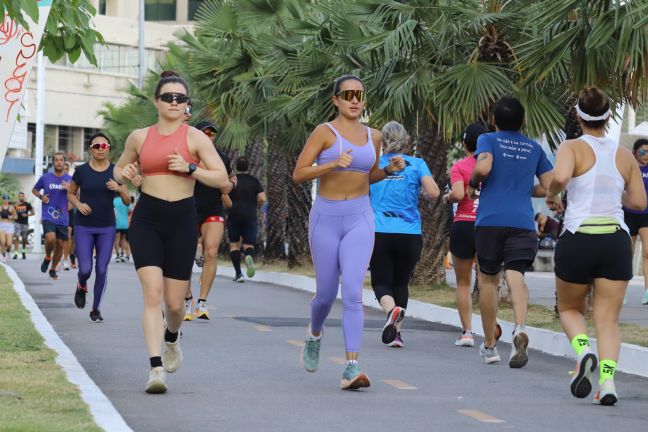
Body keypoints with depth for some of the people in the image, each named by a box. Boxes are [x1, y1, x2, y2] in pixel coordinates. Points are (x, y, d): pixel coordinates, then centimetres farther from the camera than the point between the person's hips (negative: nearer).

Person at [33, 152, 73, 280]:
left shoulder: (70, 179, 3)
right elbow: (34, 189, 17)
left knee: (60, 244, 5)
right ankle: (47, 257, 6)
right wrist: (41, 197, -4)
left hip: (63, 218, 2)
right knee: (50, 238, -24)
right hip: (48, 216, -2)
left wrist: (69, 189, -15)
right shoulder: (45, 177, 1)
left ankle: (53, 269, 24)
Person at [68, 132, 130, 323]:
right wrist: (78, 204, -8)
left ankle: (96, 309, 15)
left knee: (102, 270, -1)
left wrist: (119, 189, -16)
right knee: (85, 269, -9)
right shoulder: (82, 171, -2)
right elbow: (70, 194, 12)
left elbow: (127, 201, 4)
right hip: (84, 227, -1)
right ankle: (82, 286, 27)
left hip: (107, 228, 1)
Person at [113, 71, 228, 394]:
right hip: (146, 218, 1)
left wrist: (190, 168, -18)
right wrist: (124, 174, -2)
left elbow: (222, 178, -4)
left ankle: (171, 339, 42)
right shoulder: (139, 137, 8)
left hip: (182, 219, -1)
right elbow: (119, 169, 22)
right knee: (152, 292, -16)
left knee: (174, 302, 5)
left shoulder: (195, 138, 0)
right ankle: (156, 368, -19)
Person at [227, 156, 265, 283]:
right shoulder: (254, 181, 4)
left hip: (234, 216, -1)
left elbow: (223, 195, -15)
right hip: (250, 216, 1)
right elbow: (262, 199, -5)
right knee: (249, 244, 5)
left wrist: (231, 206, 0)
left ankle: (238, 273, 4)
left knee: (234, 244, 11)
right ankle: (249, 257, -32)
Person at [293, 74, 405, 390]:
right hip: (326, 217, -2)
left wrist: (390, 170, 4)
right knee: (326, 293, 8)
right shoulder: (325, 132, -5)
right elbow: (298, 174, -9)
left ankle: (351, 367, -19)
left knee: (353, 292, -13)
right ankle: (314, 334, 43)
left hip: (360, 218, 2)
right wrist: (332, 164, -22)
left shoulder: (373, 136, 9)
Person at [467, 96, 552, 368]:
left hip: (490, 221, -1)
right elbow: (549, 187, 15)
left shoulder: (488, 140, 5)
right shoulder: (534, 148, 16)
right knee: (516, 275, -9)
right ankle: (520, 327, -38)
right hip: (523, 221, 1)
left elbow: (483, 168, -14)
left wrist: (472, 185, 5)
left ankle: (489, 345, 19)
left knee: (488, 279, 11)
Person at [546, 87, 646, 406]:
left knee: (569, 308, 19)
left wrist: (551, 195, -2)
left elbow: (560, 176, -22)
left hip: (578, 239, -2)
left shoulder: (573, 148, -2)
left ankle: (583, 350, -11)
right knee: (608, 318, 4)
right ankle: (607, 378, -18)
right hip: (616, 239, 2)